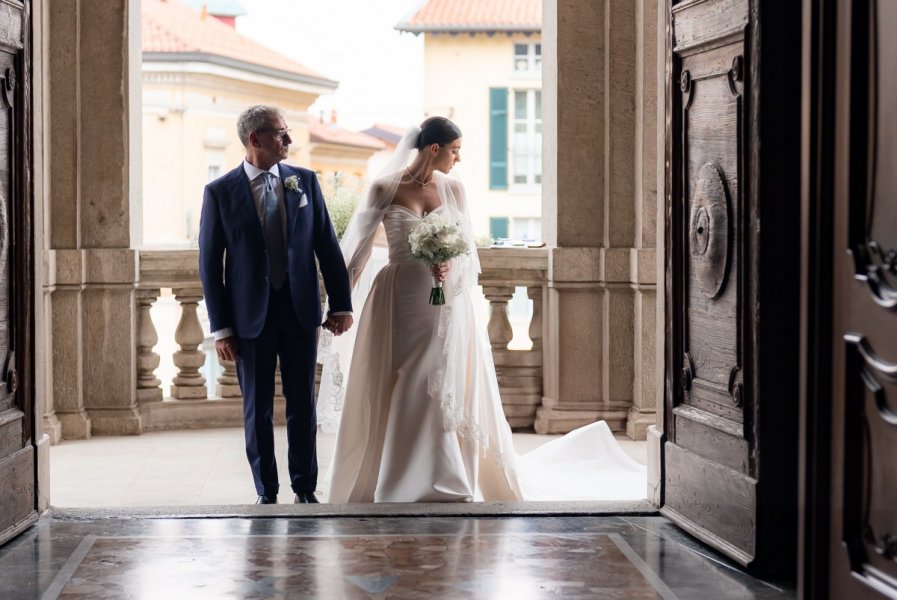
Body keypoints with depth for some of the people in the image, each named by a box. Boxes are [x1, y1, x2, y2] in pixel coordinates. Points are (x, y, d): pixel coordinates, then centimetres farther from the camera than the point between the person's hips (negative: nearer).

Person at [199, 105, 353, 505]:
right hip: (251, 315, -2)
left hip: (300, 310, 2)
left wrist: (341, 304, 1)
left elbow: (327, 246, 5)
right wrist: (221, 328, -6)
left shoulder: (305, 182, 2)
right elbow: (210, 263, -3)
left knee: (302, 403, 8)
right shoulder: (220, 192, -4)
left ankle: (305, 488, 19)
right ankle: (266, 492, 18)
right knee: (257, 408, 7)